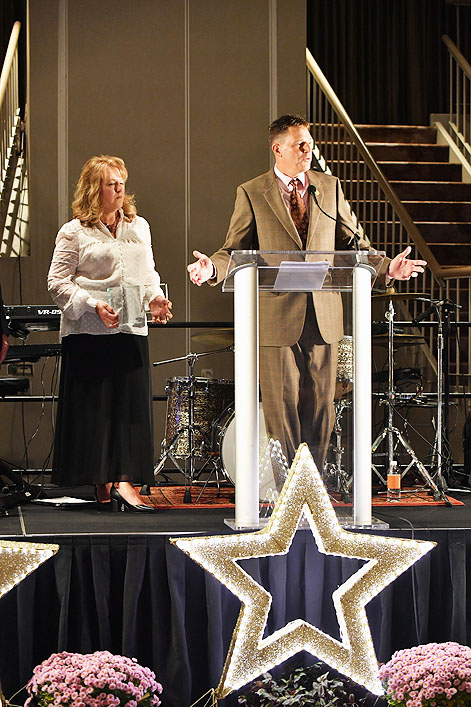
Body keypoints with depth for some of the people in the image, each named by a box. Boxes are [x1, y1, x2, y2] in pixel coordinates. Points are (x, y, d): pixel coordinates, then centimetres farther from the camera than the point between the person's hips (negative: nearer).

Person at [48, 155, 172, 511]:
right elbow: (58, 282, -4)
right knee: (93, 404, -2)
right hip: (88, 334, -4)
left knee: (132, 402, -4)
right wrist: (93, 305, -16)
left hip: (131, 328, 4)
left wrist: (155, 298, 1)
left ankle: (125, 480, -7)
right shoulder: (75, 232, -1)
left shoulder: (139, 226, 15)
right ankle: (102, 482, 4)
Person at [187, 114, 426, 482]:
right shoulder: (251, 193, 3)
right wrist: (212, 268, -20)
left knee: (320, 407, 6)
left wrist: (385, 267, -4)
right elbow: (235, 251, 2)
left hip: (322, 317, 3)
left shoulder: (330, 187, 12)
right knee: (282, 408, -1)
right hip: (277, 318, -3)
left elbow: (350, 243, 13)